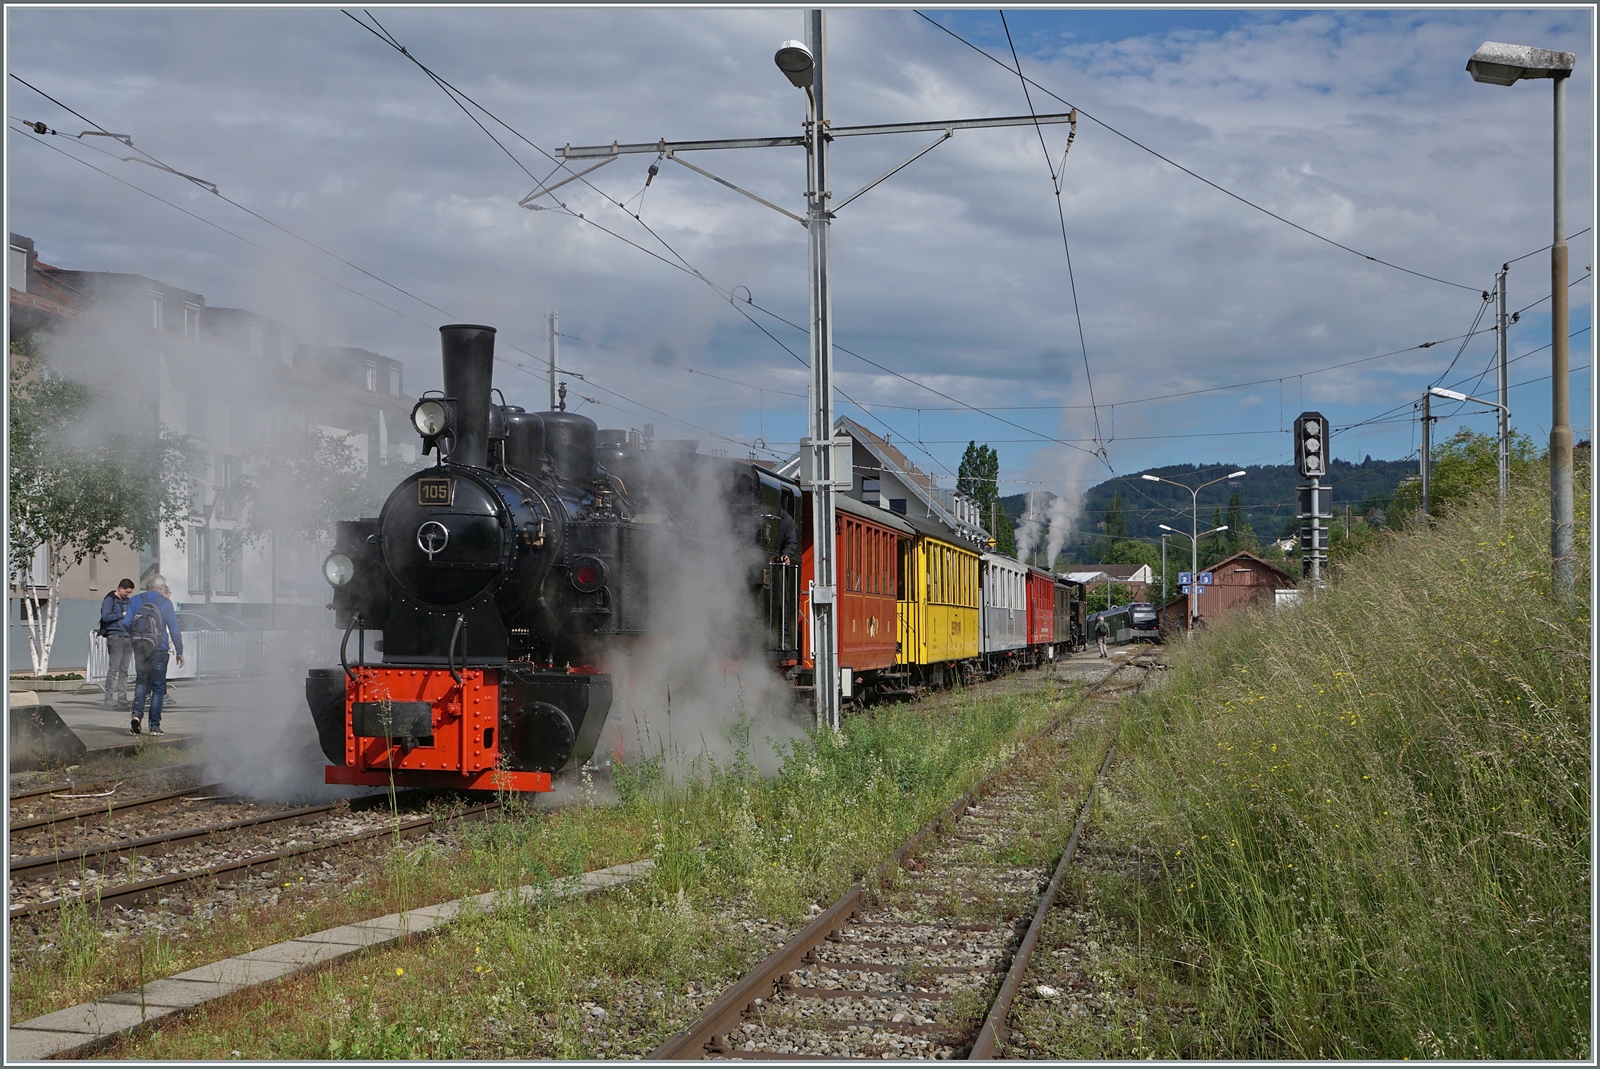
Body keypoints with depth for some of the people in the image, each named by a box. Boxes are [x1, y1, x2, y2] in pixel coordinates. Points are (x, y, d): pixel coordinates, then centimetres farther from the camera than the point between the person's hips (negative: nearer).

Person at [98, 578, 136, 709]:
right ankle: (109, 699, -8)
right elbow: (106, 616, -15)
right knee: (113, 669, -10)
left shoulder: (127, 601, 21)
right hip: (115, 638, -7)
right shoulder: (109, 600, -2)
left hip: (127, 638, 7)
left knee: (124, 671, 7)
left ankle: (122, 698, 10)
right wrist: (122, 615, -10)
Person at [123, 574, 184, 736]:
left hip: (139, 648, 3)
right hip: (159, 649, -3)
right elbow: (174, 628, -4)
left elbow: (126, 623, -3)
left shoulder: (135, 600, 5)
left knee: (142, 681, 16)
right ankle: (154, 725, 2)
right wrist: (179, 651, 1)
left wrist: (135, 637, 15)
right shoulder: (165, 602, -2)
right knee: (158, 686, 5)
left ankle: (137, 713, -8)